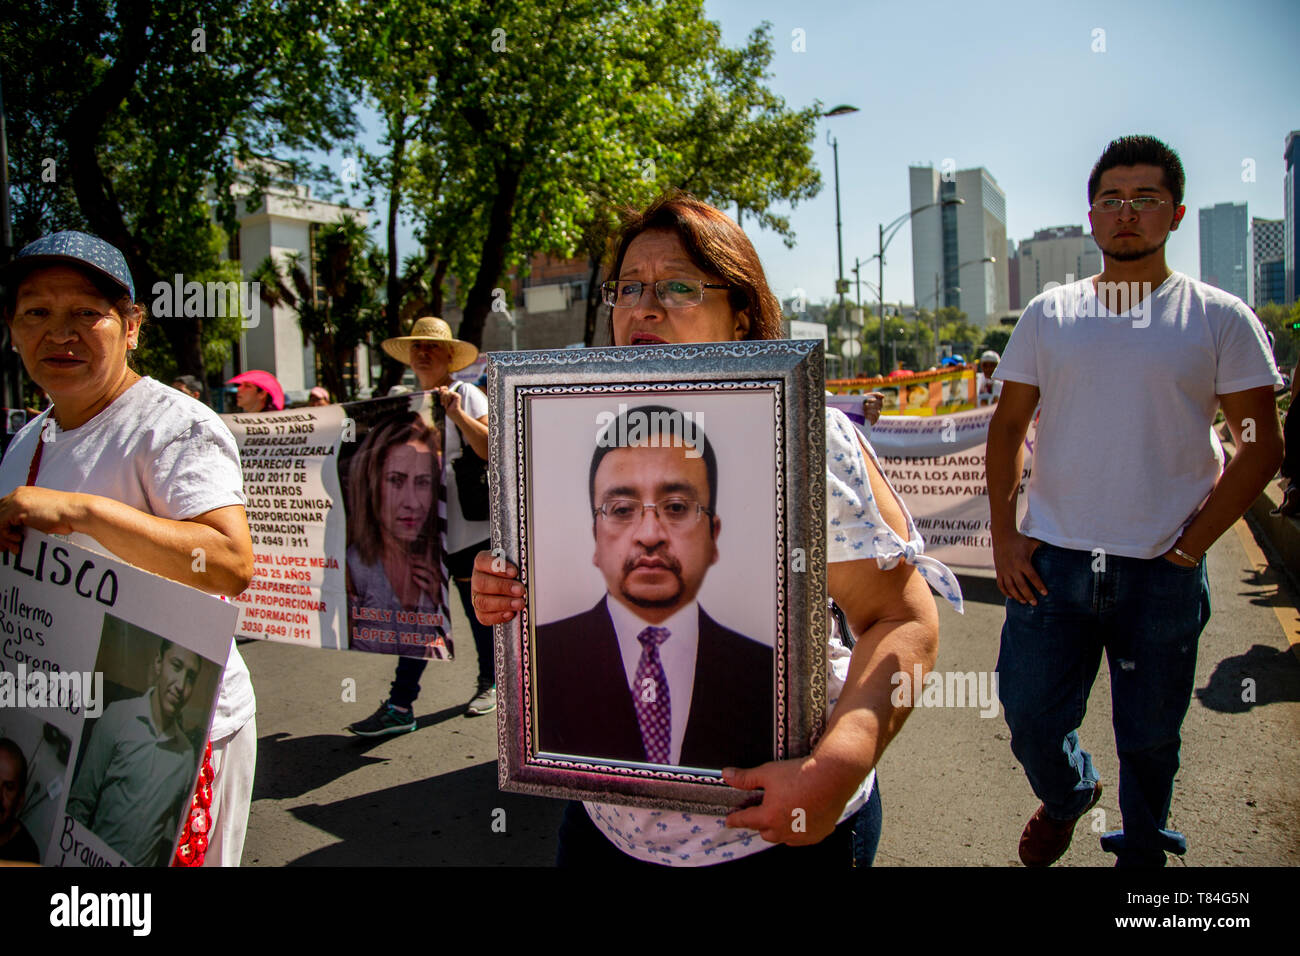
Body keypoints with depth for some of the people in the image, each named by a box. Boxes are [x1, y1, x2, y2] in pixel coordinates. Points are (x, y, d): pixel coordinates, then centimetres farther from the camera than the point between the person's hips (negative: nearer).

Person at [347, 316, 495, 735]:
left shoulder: (466, 395, -1)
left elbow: (492, 448, -14)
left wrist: (457, 413, -21)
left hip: (466, 524, -5)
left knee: (479, 607, 8)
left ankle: (490, 684, 27)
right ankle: (399, 706, 2)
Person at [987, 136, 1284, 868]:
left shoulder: (1221, 319, -1)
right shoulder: (1049, 315, 6)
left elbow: (1261, 446, 0)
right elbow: (1008, 428, 9)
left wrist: (1190, 548, -6)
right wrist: (1003, 533, 0)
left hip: (1163, 572, -1)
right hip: (1052, 560, 2)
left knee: (1151, 738, 13)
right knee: (1030, 719, 6)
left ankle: (1142, 850, 40)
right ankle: (1068, 794, 40)